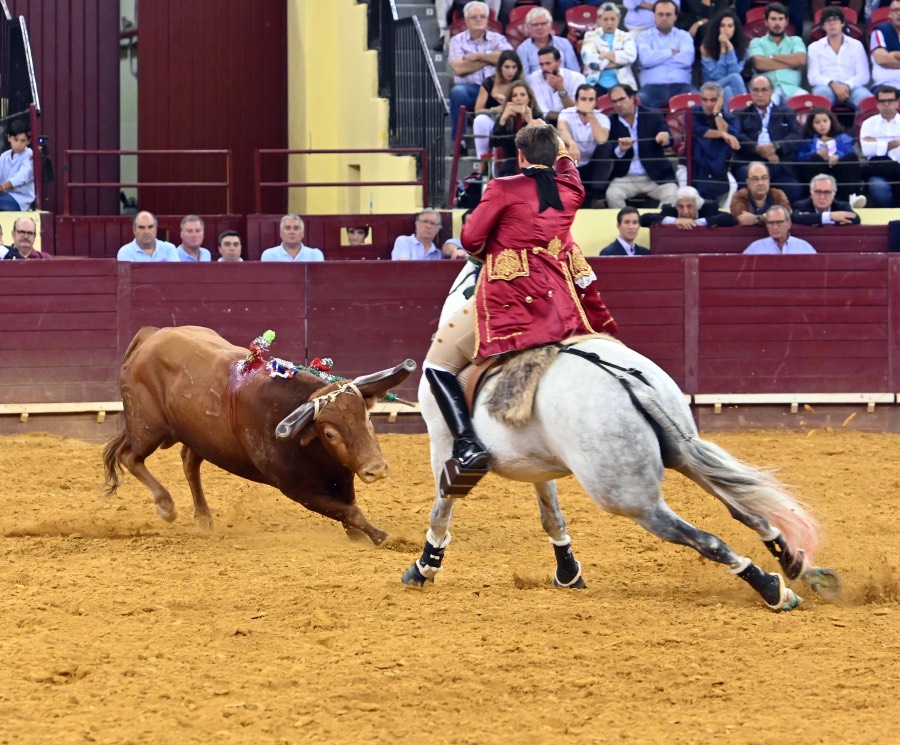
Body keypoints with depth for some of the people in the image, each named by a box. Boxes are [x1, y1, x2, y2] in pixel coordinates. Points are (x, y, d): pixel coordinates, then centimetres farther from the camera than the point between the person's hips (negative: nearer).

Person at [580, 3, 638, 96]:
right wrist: (618, 62, -4)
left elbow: (630, 56, -3)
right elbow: (588, 58, -4)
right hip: (596, 83, 0)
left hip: (621, 83, 0)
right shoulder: (591, 36, 15)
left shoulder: (626, 37, 18)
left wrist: (605, 54, -4)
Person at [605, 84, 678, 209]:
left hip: (656, 176, -1)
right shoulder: (611, 123, 4)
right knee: (612, 195, -28)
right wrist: (620, 150, -22)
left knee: (672, 196, -27)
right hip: (626, 178, 1)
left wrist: (665, 138, -32)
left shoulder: (654, 117, 3)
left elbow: (669, 140, -7)